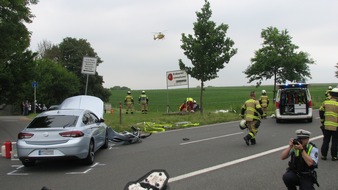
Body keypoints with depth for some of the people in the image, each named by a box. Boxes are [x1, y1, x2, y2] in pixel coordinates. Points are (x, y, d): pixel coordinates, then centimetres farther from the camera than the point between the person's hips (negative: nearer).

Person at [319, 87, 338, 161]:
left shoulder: (325, 102, 0)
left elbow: (321, 112, 4)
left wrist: (322, 121, 15)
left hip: (326, 125, 3)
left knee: (325, 141, 12)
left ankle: (324, 155, 15)